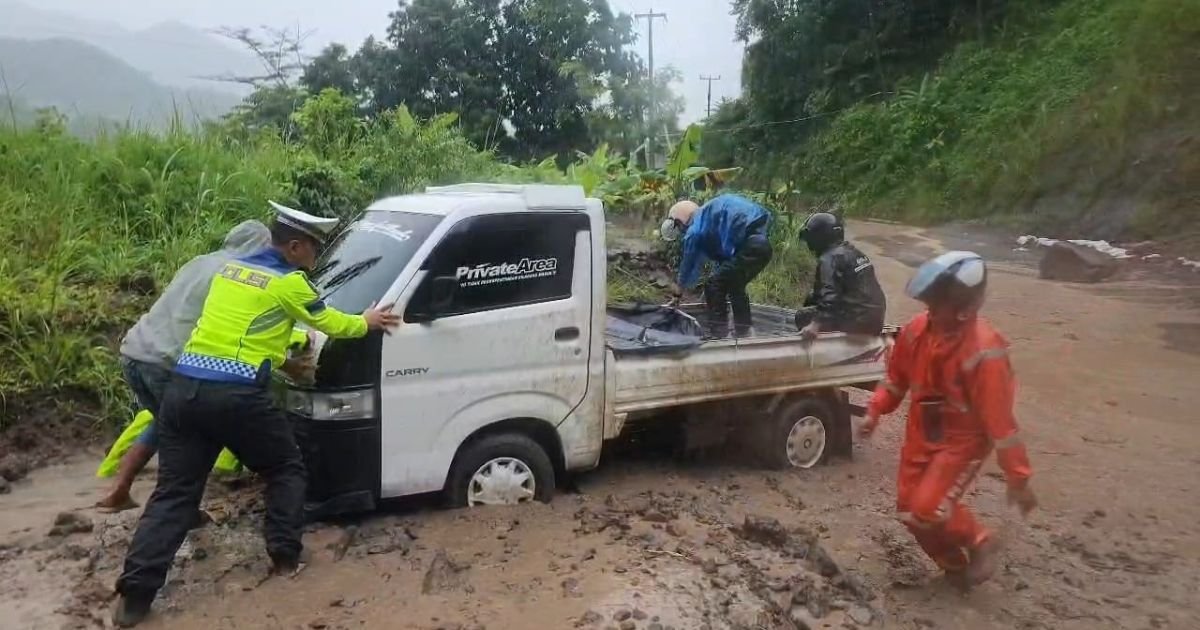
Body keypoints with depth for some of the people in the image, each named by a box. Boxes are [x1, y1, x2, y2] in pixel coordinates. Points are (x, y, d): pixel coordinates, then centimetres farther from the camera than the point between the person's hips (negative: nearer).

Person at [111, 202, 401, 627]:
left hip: (183, 388, 7)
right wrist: (366, 323, 31)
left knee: (174, 492, 9)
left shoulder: (231, 269, 21)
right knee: (286, 469, 16)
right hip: (236, 395, -6)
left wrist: (283, 363, 36)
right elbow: (331, 324, 12)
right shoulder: (289, 282, -1)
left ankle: (135, 593, 4)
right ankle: (285, 556, 17)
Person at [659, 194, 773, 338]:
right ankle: (743, 333, 30)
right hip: (763, 245, 10)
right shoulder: (709, 218, 27)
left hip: (749, 247, -10)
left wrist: (679, 287, 29)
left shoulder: (694, 231, -2)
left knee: (714, 286, -1)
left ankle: (717, 335, 1)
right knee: (735, 286, 24)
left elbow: (689, 262, 11)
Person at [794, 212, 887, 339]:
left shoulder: (829, 259, -14)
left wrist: (815, 325, -35)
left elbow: (829, 296, -27)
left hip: (857, 321, -9)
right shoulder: (854, 252, 14)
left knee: (802, 317, 0)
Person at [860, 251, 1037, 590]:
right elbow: (897, 378, 8)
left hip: (963, 441, -6)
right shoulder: (917, 330, -10)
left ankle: (979, 543, 15)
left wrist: (1018, 478, -17)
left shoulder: (983, 351, -28)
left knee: (928, 510, -18)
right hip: (921, 435, 6)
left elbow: (999, 418, -23)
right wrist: (875, 412, -2)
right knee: (909, 510, 7)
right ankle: (955, 565, 33)